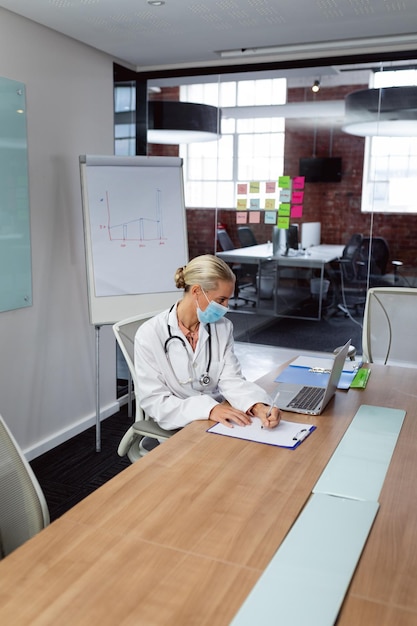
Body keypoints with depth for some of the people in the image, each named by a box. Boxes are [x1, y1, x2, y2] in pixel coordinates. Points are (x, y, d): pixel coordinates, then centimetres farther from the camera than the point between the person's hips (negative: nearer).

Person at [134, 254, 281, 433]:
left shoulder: (223, 327, 3)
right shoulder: (150, 334, -12)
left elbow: (231, 380, -5)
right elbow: (154, 401, -14)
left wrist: (258, 407, -24)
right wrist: (209, 409, -26)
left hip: (219, 420, 4)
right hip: (178, 428, -4)